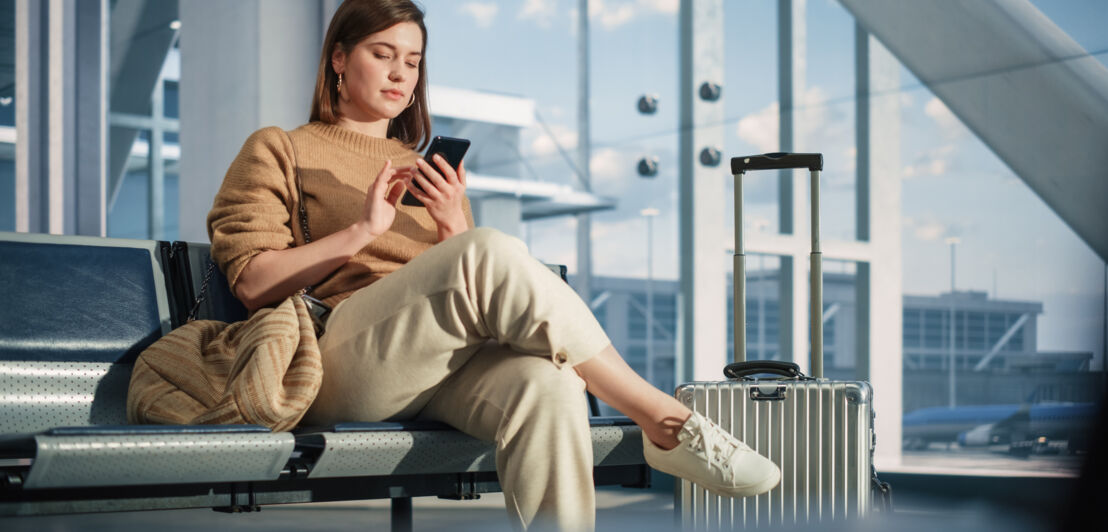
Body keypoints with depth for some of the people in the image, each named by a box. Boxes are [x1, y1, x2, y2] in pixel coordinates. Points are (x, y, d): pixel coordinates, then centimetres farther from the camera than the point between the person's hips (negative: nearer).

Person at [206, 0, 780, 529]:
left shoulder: (428, 171, 31)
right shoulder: (278, 150, 19)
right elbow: (252, 283, 4)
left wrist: (451, 226, 0)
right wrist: (364, 230, -5)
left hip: (448, 358, 4)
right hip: (340, 361, -4)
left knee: (550, 386, -34)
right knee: (492, 254, -33)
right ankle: (668, 424, -27)